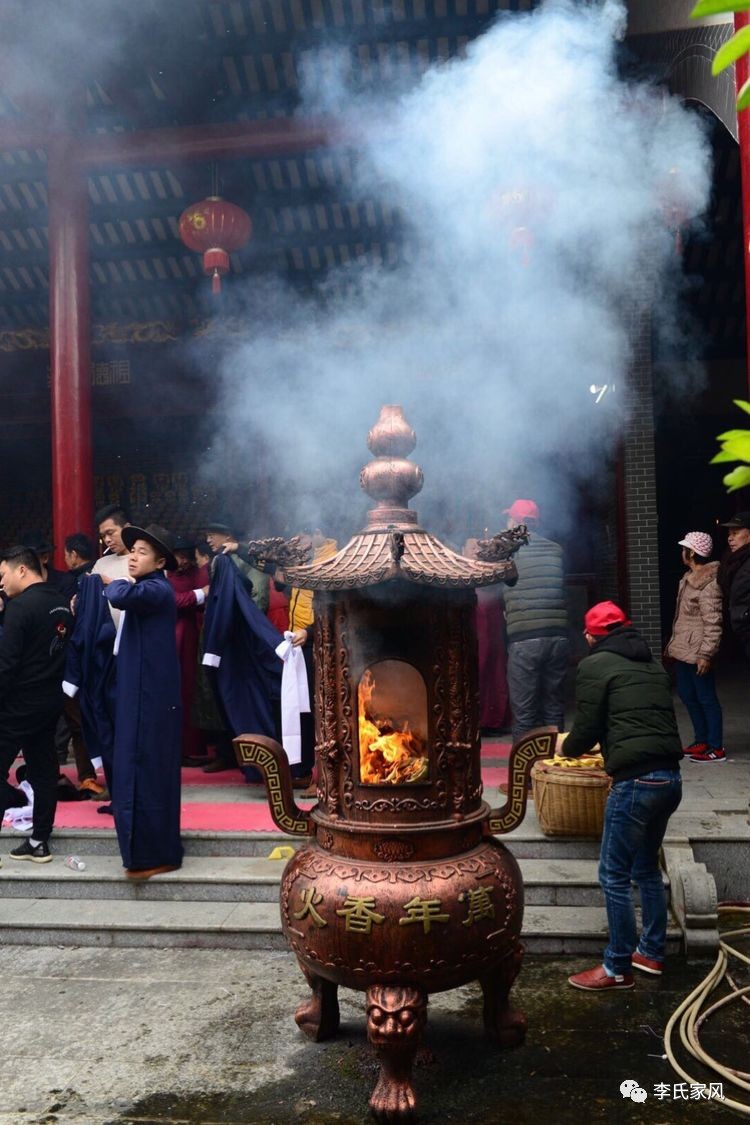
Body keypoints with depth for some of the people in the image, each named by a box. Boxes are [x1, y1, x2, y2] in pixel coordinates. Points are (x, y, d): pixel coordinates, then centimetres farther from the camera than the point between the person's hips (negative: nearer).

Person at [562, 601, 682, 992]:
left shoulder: (594, 665, -3)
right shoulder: (652, 663, 17)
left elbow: (586, 730, -5)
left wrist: (566, 747, 17)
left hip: (636, 782, -8)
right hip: (670, 777, 8)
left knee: (614, 876, 4)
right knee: (647, 868, 22)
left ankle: (618, 968, 13)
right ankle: (651, 953, 33)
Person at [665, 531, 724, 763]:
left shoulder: (708, 584, -18)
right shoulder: (689, 577, 11)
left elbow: (713, 623, -21)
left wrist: (706, 654, -23)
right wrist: (673, 644, 22)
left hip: (696, 652, -10)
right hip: (683, 648, 10)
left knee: (706, 698, -1)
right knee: (687, 694, 16)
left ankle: (716, 748, 9)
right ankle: (701, 740, 28)